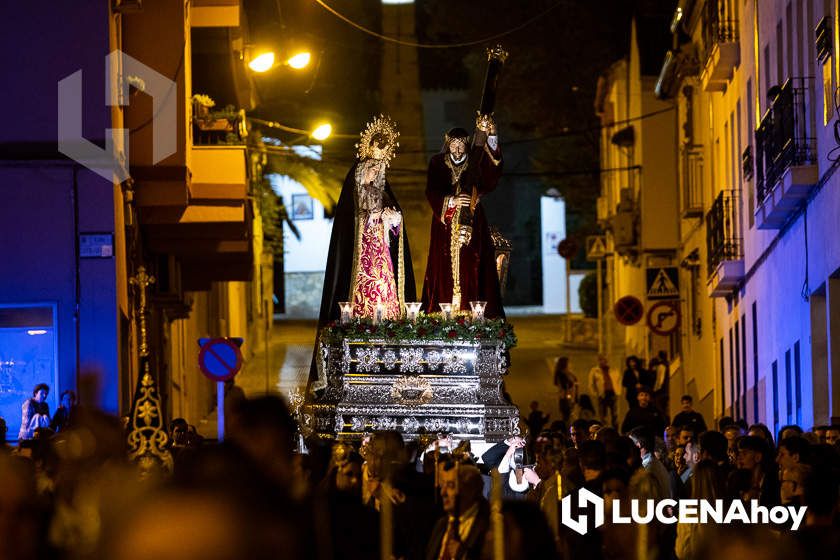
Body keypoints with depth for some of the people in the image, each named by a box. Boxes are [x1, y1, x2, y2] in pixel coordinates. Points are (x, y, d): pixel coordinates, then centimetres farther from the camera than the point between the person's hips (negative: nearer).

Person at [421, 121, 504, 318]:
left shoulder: (475, 163, 7)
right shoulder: (438, 163, 7)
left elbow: (492, 176, -14)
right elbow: (431, 192, -2)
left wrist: (491, 138, -23)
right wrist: (452, 201, -20)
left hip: (471, 225, 0)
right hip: (446, 225, 0)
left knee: (470, 270, -7)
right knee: (445, 270, -5)